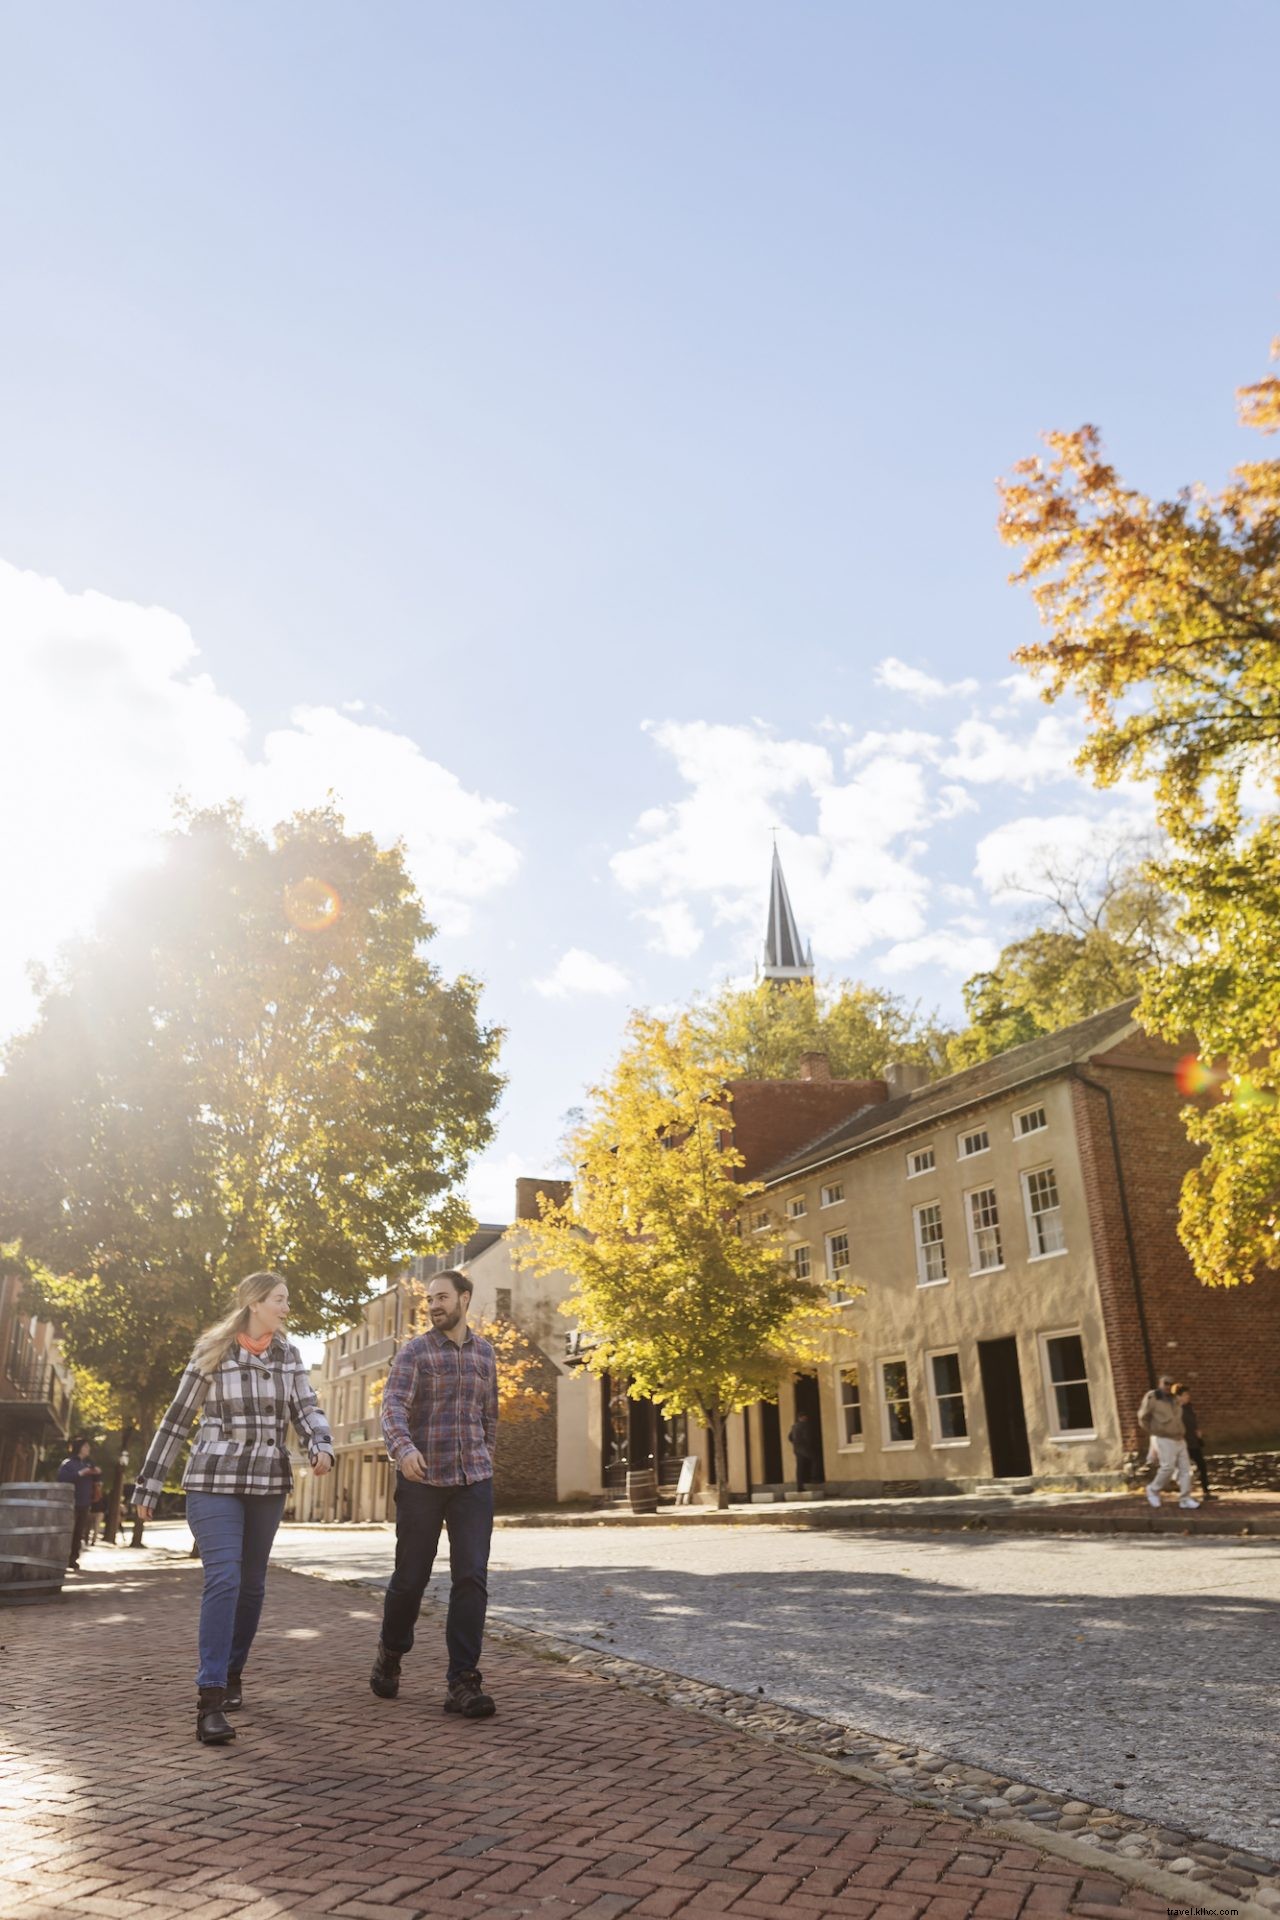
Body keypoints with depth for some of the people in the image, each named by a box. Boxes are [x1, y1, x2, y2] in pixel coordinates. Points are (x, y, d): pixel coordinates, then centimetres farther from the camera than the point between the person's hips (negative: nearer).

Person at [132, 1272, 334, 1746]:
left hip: (268, 1484, 4)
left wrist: (321, 1447, -20)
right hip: (213, 1481, -4)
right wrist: (148, 1485, 4)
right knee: (223, 1579, -16)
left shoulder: (289, 1355, 6)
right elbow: (176, 1419, 1)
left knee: (252, 1583, 11)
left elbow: (307, 1410, 1)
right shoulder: (210, 1352, -4)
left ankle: (232, 1672, 31)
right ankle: (210, 1699, -14)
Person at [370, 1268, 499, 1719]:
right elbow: (392, 1407, -16)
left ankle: (463, 1682, 0)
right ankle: (390, 1655, 35)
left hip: (473, 1482, 2)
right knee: (410, 1577, 9)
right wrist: (403, 1449, -34)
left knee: (472, 1578, -7)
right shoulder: (414, 1351, -2)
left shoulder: (485, 1352, 10)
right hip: (421, 1480, -2)